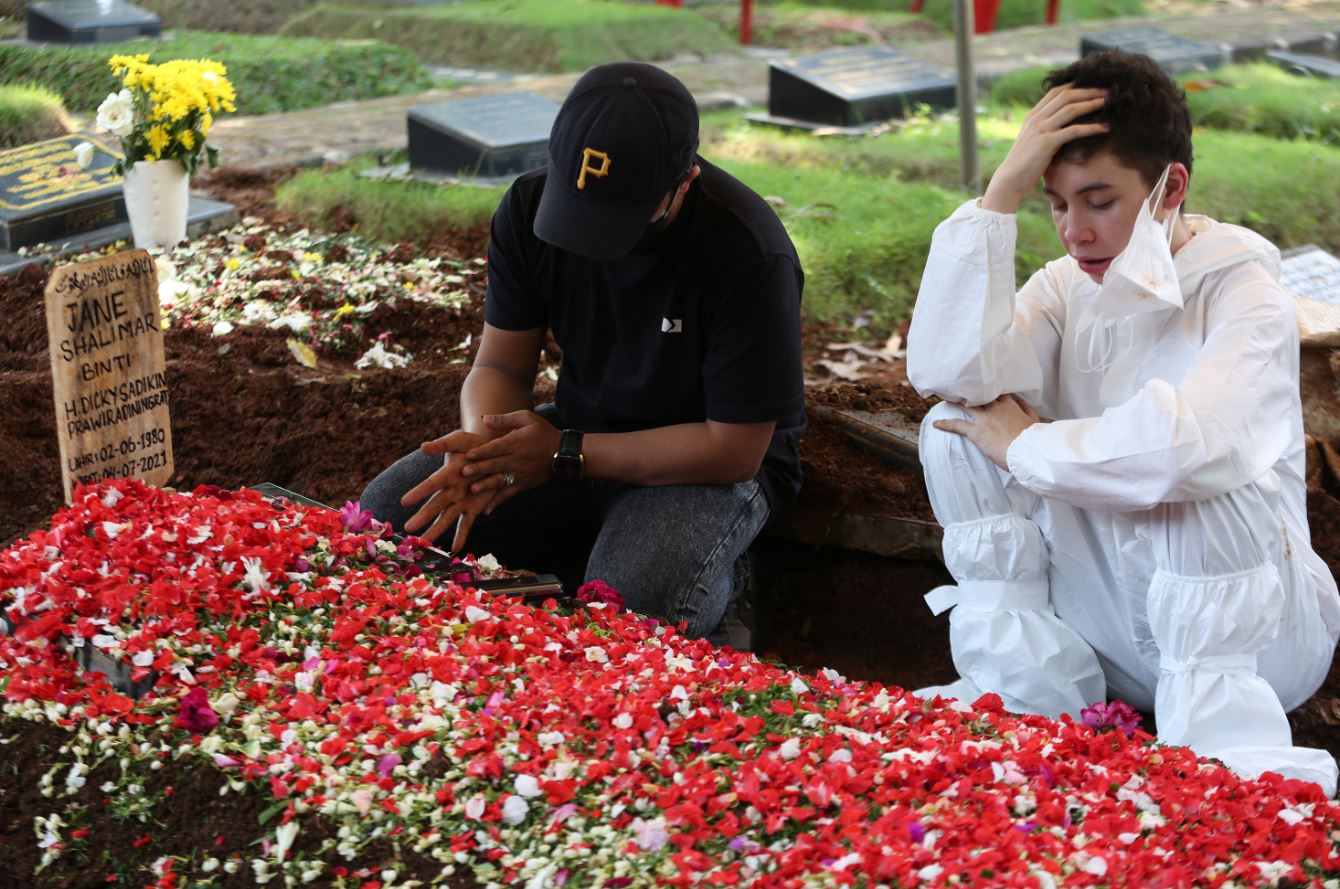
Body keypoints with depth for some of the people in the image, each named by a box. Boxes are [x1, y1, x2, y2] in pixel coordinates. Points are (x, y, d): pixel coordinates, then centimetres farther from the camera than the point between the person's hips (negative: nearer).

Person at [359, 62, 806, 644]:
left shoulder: (749, 253, -28)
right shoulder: (531, 206, -12)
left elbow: (735, 448, -23)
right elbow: (500, 364, -4)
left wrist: (567, 455, -24)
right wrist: (483, 444, -28)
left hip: (711, 460, -5)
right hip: (574, 433, 6)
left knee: (633, 600, -37)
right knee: (385, 516, -11)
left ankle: (713, 581, -1)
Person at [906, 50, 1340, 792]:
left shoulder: (1242, 293, -15)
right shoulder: (1066, 290, 1)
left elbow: (1193, 443, -36)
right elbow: (947, 370, -18)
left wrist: (1028, 448, -22)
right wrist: (1003, 190, -18)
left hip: (1253, 637, -5)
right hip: (1109, 637, 5)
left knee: (1197, 480, -34)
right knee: (957, 429, -9)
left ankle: (1221, 735, -20)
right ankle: (1026, 691, -4)